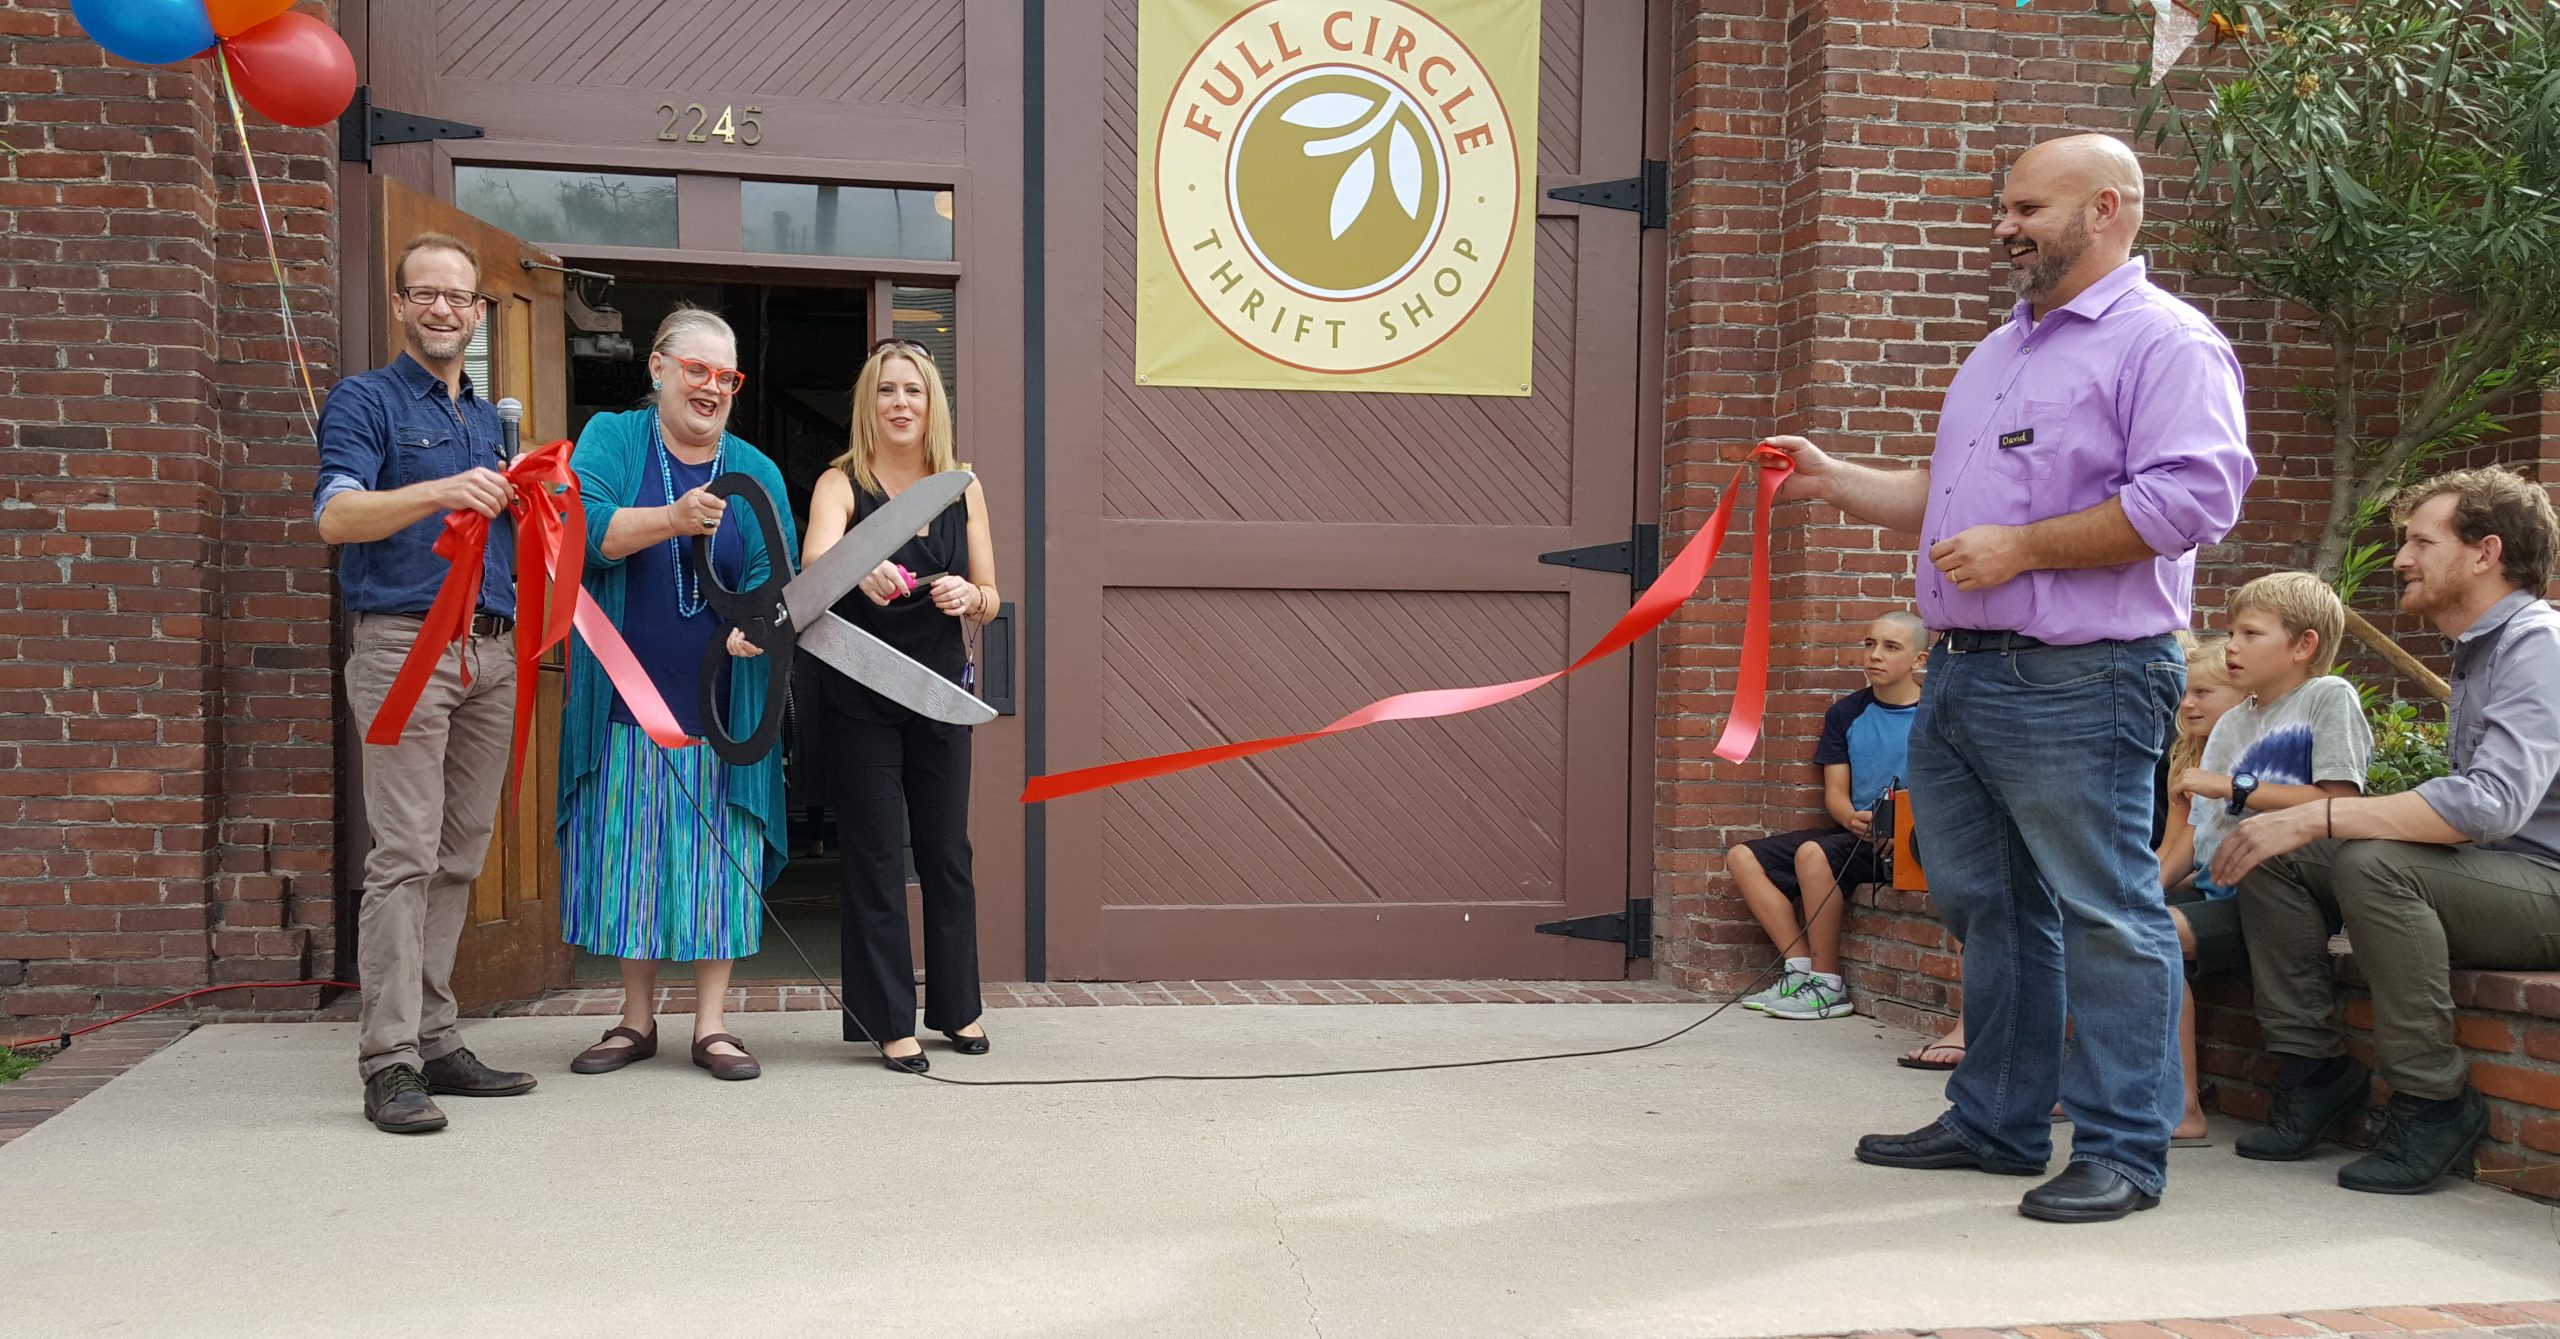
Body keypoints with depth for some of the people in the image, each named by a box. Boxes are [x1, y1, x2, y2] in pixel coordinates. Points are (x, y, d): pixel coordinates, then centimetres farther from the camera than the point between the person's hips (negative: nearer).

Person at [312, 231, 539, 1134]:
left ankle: (435, 1041, 13)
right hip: (404, 644, -6)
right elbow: (336, 515, -15)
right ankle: (389, 1063, -9)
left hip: (490, 652, 7)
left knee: (460, 858, 7)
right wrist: (439, 491, -29)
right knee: (405, 856, -11)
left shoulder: (489, 416, 23)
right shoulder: (365, 400, 2)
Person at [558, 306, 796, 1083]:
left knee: (717, 861, 2)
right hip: (626, 706, -1)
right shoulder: (610, 439, 3)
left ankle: (711, 1025, 11)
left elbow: (773, 575, -1)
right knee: (628, 858, 6)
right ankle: (637, 1020, 20)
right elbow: (583, 528, -14)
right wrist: (673, 518, -29)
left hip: (721, 713, 1)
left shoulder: (755, 473, 7)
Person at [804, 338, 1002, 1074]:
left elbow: (991, 598, 8)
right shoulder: (842, 483, -6)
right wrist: (861, 570, -50)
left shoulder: (962, 488, 5)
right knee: (876, 858, 0)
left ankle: (957, 1006, 24)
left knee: (947, 850, 11)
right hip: (862, 700, -3)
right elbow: (815, 554, -28)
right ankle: (890, 1021, 9)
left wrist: (969, 598, -16)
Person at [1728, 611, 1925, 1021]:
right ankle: (1801, 969, -16)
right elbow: (1835, 792, 10)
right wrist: (1854, 819, -13)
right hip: (1853, 836, 7)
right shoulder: (1846, 714, 14)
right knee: (1743, 857, -6)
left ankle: (1827, 985, -22)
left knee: (1813, 853, -33)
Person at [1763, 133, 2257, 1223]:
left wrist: (2022, 547, -19)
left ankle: (2124, 1150, 7)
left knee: (2104, 915, -3)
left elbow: (2192, 497, -20)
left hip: (2078, 684, -9)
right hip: (1958, 675, 9)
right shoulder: (2001, 352, 22)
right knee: (1985, 908, 15)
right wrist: (1837, 482, 14)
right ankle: (1995, 1122, 27)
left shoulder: (2166, 342, -7)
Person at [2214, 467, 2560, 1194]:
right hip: (2485, 871, 9)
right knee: (2268, 854, -2)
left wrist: (2316, 817, -30)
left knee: (2372, 864, -34)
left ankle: (2433, 1100, -20)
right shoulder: (2479, 649, 17)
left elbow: (2493, 803, -30)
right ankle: (2315, 1068, 1)